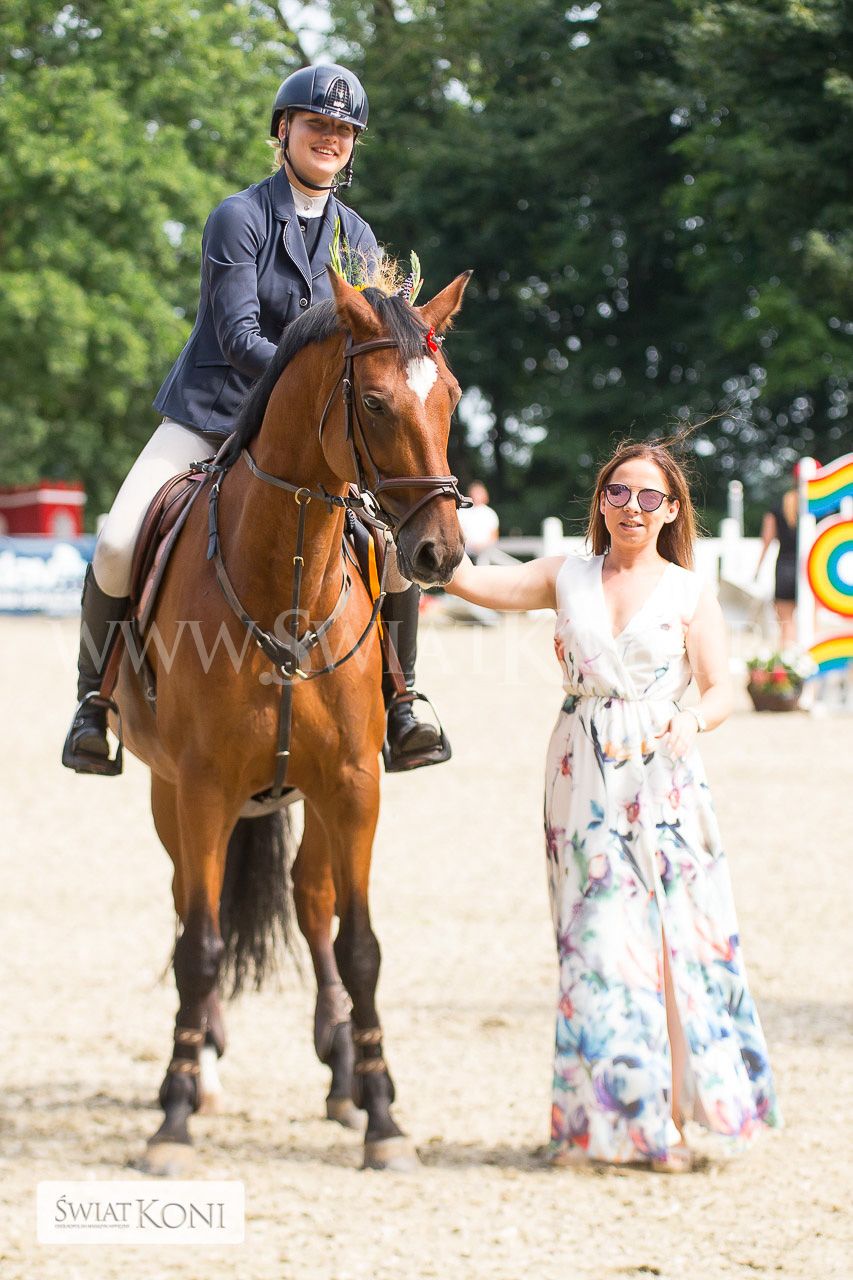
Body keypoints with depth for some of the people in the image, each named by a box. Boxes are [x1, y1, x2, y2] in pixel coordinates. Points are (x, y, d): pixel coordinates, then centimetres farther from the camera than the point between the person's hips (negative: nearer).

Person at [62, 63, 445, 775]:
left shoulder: (357, 240, 7)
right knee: (118, 545, -23)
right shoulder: (240, 218, -9)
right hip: (209, 416, -4)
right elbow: (238, 338, -18)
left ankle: (396, 705, 3)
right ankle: (94, 697, -2)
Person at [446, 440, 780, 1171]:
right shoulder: (567, 578, 10)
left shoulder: (690, 594, 5)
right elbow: (475, 583, 2)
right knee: (595, 941, 0)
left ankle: (671, 1118, 5)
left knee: (674, 940, -4)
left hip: (664, 779, -1)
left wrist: (694, 721, -22)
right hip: (583, 780, 1)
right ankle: (599, 1120, 7)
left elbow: (721, 690, -1)